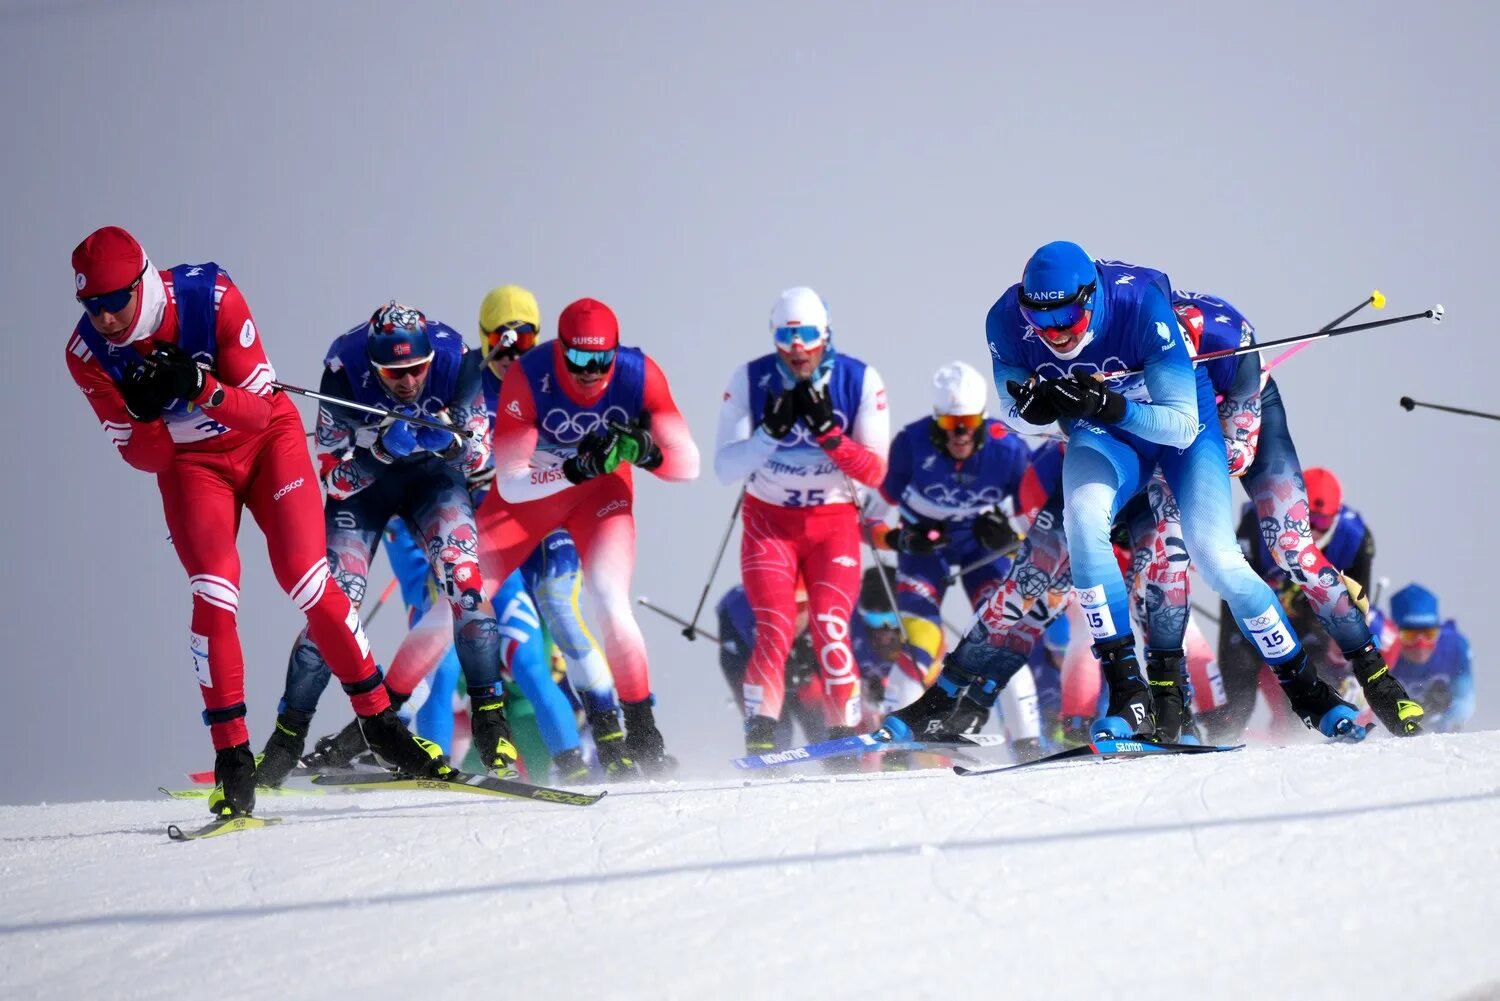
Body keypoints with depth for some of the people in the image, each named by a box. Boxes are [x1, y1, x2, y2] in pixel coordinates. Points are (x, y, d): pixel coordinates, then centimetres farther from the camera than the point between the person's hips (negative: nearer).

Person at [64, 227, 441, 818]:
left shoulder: (211, 298, -28)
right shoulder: (89, 354, -20)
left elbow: (260, 408, -23)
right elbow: (146, 459, -14)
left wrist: (201, 388, -41)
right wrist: (144, 413, -36)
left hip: (266, 438, -1)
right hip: (190, 463, 1)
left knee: (308, 582, -11)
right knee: (213, 597, -17)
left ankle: (379, 722, 2)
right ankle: (232, 760, -11)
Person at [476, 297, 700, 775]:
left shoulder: (639, 374, -25)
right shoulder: (528, 378, -30)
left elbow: (688, 465, -22)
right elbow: (509, 484, -29)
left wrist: (645, 452, -42)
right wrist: (571, 470, -45)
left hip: (601, 489, 0)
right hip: (529, 490, 0)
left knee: (611, 601, -21)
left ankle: (641, 729, -7)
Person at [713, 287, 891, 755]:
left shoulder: (860, 381, -10)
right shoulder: (751, 380, -10)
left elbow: (874, 472, -12)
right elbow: (725, 467, -12)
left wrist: (828, 432, -27)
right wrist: (773, 430, -27)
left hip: (834, 520, 0)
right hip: (769, 521, 0)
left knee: (830, 629, -16)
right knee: (775, 629, -17)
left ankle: (845, 735, -5)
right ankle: (760, 739, -14)